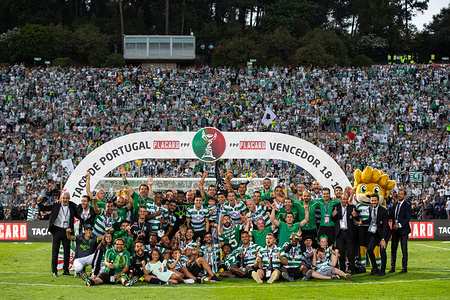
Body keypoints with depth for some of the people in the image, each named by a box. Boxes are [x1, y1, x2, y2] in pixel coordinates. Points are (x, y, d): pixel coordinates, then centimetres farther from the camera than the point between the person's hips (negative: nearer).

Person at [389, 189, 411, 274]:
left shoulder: (407, 205, -8)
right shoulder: (395, 204, 12)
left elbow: (408, 218, -14)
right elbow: (392, 215, 16)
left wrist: (399, 225, -23)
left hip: (403, 229, -6)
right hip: (395, 229, 6)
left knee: (404, 250, -1)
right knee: (393, 248, 5)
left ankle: (404, 268, 6)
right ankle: (392, 267, 11)